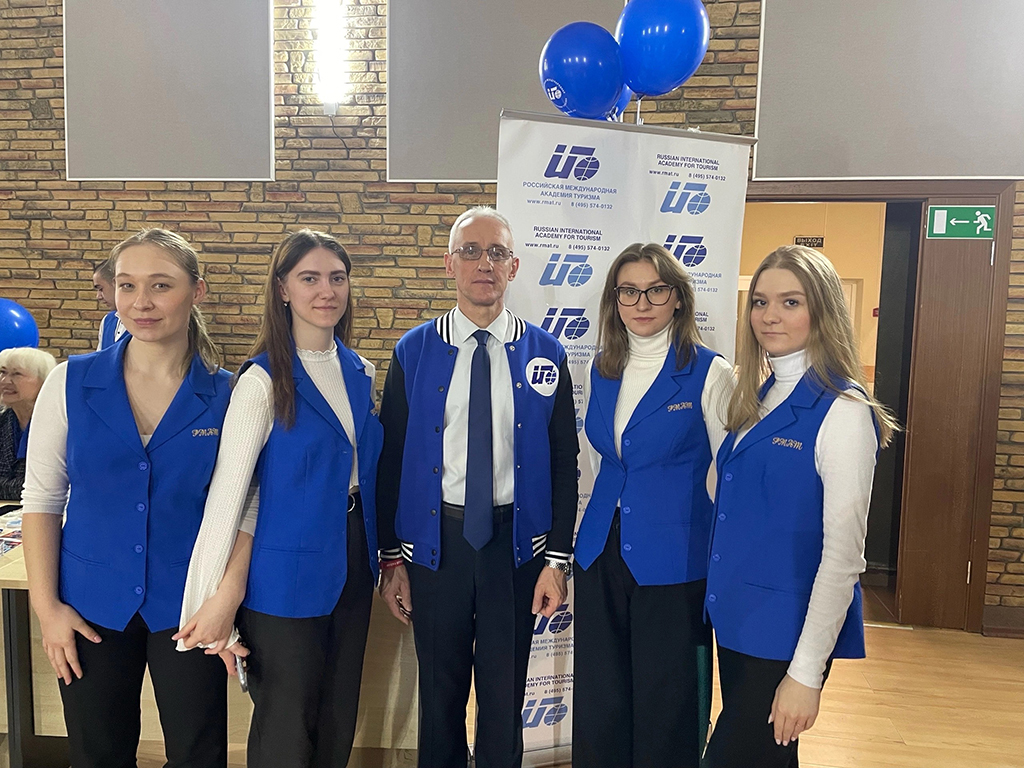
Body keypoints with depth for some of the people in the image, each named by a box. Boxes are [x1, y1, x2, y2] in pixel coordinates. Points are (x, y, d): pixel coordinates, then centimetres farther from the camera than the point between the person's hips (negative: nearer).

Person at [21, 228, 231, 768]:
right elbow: (41, 498, 1)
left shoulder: (225, 396, -7)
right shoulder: (71, 383, -4)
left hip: (187, 609, -1)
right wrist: (46, 604, -3)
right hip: (91, 607, 1)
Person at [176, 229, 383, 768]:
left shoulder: (360, 373, 5)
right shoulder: (265, 380, -14)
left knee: (338, 724, 19)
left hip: (352, 562, 6)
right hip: (287, 572, -5)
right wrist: (224, 597, -21)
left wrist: (385, 560, 7)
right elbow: (230, 490, -18)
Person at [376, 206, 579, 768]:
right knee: (439, 691, 15)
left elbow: (563, 462, 1)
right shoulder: (413, 353, -1)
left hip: (516, 541, 0)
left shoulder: (545, 355, -1)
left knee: (505, 696, 13)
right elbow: (390, 459, 0)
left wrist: (557, 558, -3)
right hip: (436, 538, 0)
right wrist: (392, 558, -1)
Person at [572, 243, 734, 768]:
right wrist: (585, 538, 14)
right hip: (601, 556, 5)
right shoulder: (602, 370, 7)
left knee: (665, 708, 9)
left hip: (672, 561, -5)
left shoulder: (709, 373, -9)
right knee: (598, 703, 14)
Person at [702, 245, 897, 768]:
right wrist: (719, 597, 9)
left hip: (786, 635, -7)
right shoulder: (757, 398, 7)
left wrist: (806, 672, -17)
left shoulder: (842, 410, -16)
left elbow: (843, 555, -18)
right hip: (735, 622, 7)